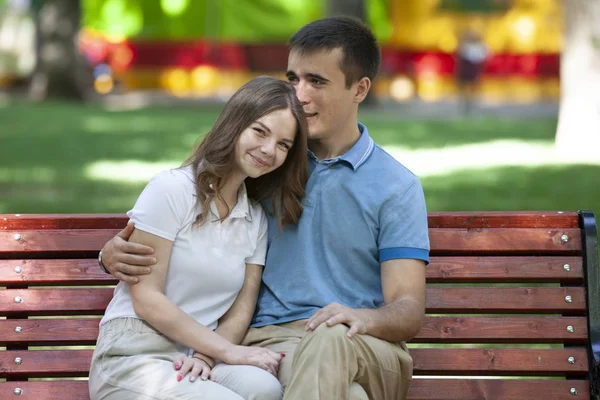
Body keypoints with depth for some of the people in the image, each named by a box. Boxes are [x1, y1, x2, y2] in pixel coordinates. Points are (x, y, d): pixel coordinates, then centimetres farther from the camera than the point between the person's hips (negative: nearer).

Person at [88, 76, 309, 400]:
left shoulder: (256, 220, 14)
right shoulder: (172, 189, -4)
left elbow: (239, 314, 7)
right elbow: (147, 300, -9)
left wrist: (206, 357, -14)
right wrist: (228, 351, -14)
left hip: (199, 357, 5)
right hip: (135, 355, -5)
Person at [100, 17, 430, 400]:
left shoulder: (397, 186, 9)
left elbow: (409, 311, 1)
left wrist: (363, 318, -24)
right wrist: (117, 251, -5)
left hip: (370, 352, 1)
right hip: (271, 338, 0)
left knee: (330, 339, -41)